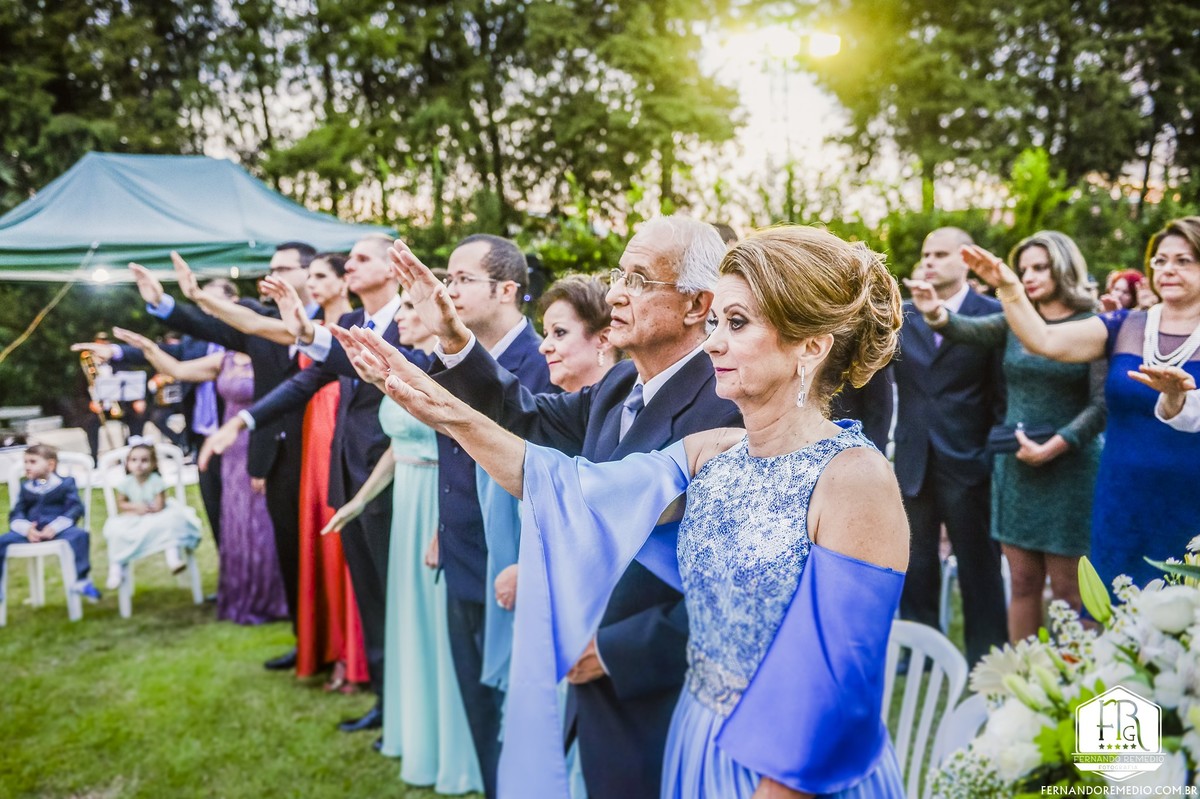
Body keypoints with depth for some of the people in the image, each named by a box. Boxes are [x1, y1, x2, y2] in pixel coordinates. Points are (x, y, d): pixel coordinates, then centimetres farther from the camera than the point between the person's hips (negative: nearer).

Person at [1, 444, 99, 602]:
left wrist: (55, 527, -19)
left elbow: (75, 509, -4)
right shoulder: (25, 487, 18)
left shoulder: (66, 484, 8)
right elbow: (16, 514, 10)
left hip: (58, 530, -3)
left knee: (79, 535, -33)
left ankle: (80, 580, -27)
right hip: (30, 532, 4)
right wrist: (26, 529, -14)